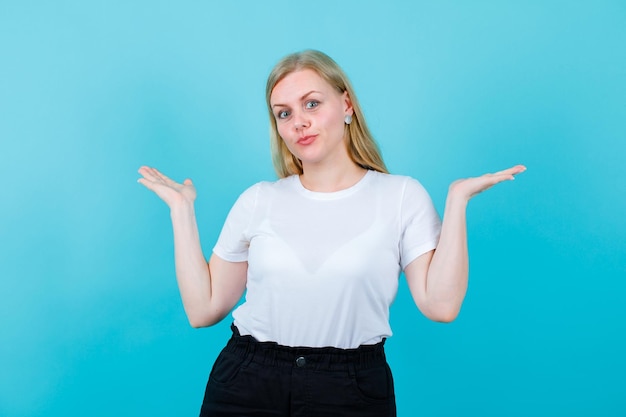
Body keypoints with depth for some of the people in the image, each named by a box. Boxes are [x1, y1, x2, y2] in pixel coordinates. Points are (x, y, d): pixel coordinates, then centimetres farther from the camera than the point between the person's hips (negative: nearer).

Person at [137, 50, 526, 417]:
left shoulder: (402, 195, -1)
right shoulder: (259, 200, 4)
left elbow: (440, 303, -12)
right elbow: (204, 309, 2)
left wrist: (457, 199, -12)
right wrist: (182, 209, 3)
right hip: (246, 382, 2)